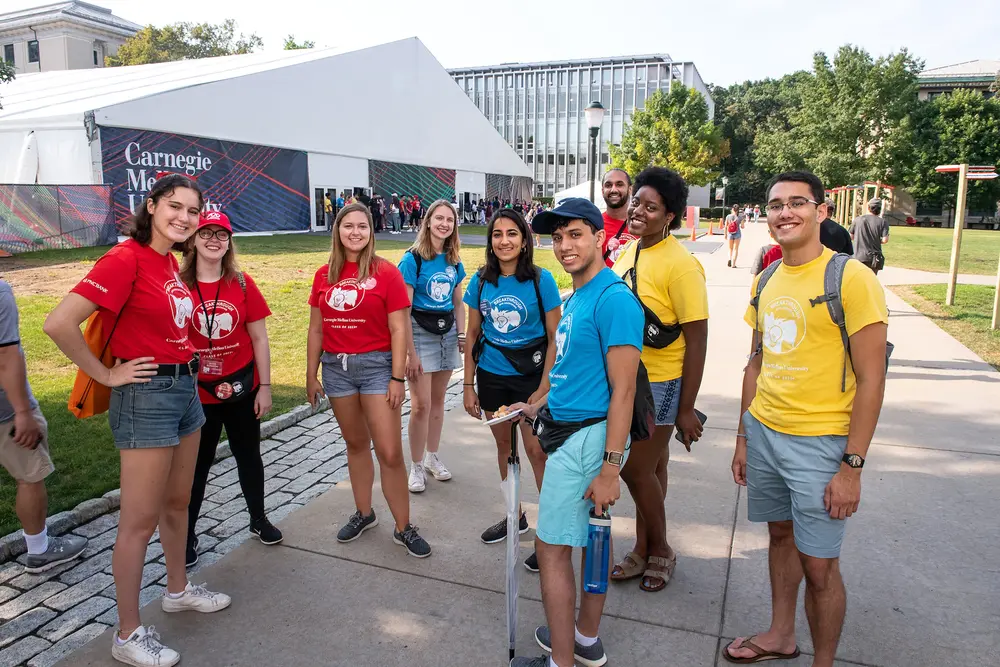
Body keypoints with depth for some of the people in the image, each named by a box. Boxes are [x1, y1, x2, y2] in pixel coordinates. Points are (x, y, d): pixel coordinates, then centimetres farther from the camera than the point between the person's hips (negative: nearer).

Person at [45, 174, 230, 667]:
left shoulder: (169, 262, 8)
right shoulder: (125, 259, -18)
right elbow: (59, 324, -24)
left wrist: (185, 353, 12)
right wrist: (107, 375, -15)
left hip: (185, 389, 8)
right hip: (145, 395, -8)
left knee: (178, 503, 22)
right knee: (140, 522, 3)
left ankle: (178, 589, 41)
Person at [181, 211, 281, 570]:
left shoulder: (242, 284, -4)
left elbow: (259, 339, 0)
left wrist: (264, 387, -1)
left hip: (242, 388, 2)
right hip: (197, 392, -2)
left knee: (248, 454, 16)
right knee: (196, 462, 9)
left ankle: (259, 519, 36)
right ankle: (187, 534, 26)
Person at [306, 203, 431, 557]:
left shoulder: (386, 272, -7)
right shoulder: (324, 275, 6)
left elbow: (398, 329, -8)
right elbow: (316, 329, 11)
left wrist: (397, 378, -11)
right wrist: (311, 375, 11)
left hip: (376, 366, -4)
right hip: (336, 367, 4)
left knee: (390, 453, -4)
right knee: (355, 444, 17)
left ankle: (403, 528, 12)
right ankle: (363, 513, 34)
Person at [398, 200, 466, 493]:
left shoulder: (454, 261, 5)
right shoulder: (413, 259, -12)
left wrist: (462, 334, 4)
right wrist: (410, 352, -17)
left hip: (447, 332, 5)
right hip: (420, 332, -5)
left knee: (438, 399, 14)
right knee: (421, 405, -4)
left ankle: (432, 457, 29)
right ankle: (416, 466, 12)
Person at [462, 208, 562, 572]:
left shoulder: (541, 280, -10)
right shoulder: (480, 281, 0)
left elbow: (555, 338, -9)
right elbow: (473, 334, 7)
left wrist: (544, 388, -15)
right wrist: (469, 385, 5)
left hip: (530, 374, -4)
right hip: (492, 375, 5)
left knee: (537, 450, -4)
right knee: (504, 446, 16)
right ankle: (515, 515, 35)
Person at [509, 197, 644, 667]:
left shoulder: (613, 299, -19)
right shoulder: (576, 296, 12)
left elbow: (623, 390, -22)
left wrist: (610, 469, -22)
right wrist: (541, 406, 19)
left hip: (585, 439, -10)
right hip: (570, 429, 10)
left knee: (552, 547, -1)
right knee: (591, 538, 20)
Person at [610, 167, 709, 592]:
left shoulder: (680, 265, -19)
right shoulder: (629, 251, 5)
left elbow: (697, 339, -18)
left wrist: (686, 409, -17)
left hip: (661, 384, -7)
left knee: (637, 468, 1)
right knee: (650, 466, 17)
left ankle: (659, 549, 26)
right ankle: (644, 549, 32)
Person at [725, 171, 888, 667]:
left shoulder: (851, 278, -13)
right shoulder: (766, 279, 7)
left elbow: (871, 380, -14)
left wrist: (852, 465, -15)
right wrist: (743, 437, 14)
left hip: (819, 443, -6)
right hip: (763, 433, 6)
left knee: (818, 565, 3)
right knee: (780, 533, 21)